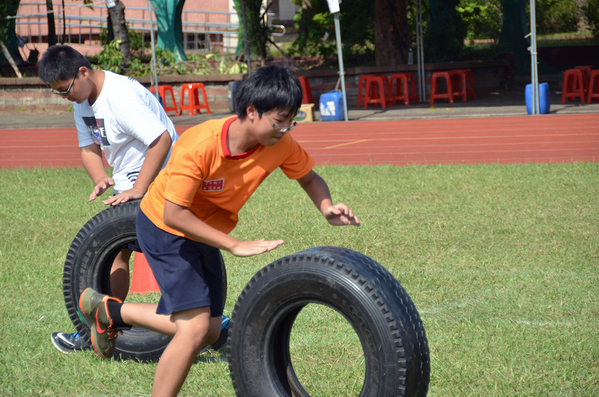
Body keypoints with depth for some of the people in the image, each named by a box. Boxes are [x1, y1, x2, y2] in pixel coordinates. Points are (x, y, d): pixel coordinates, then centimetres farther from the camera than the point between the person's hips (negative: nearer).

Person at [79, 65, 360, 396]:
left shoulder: (280, 145, -17)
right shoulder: (199, 146, -34)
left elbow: (309, 178, 2)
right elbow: (174, 214, -31)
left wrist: (327, 208, -21)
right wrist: (235, 245, -33)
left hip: (203, 232, 7)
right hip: (165, 229, -7)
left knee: (208, 330, 12)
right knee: (195, 328, -18)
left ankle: (110, 311, 27)